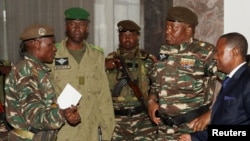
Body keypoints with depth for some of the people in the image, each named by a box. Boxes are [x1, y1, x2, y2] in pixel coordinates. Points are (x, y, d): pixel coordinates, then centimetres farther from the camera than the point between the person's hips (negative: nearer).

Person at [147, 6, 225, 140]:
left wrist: (212, 113, -17)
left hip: (193, 127, -6)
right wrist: (151, 101, 1)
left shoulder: (204, 51, -12)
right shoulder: (164, 52, 7)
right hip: (165, 128, 6)